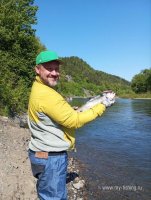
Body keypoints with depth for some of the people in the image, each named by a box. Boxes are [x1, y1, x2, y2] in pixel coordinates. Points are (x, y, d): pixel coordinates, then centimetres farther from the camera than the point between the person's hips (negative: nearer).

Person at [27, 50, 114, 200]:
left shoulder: (38, 89, 9)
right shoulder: (47, 95, -24)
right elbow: (74, 121, -21)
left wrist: (73, 111, 7)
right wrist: (102, 106, -12)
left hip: (45, 154, 10)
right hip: (51, 158, -10)